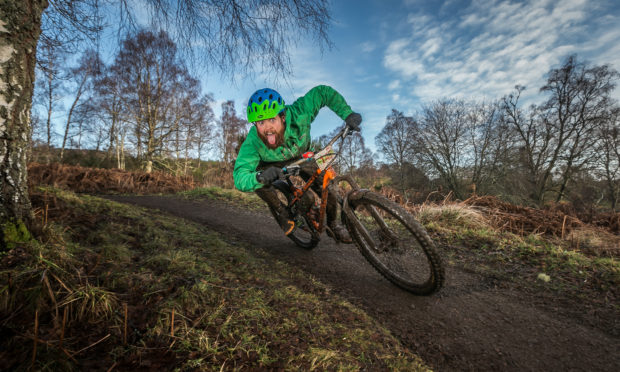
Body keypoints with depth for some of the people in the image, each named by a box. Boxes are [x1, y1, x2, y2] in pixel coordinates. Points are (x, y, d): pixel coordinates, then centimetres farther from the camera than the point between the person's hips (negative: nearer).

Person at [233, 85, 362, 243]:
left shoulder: (297, 114, -39)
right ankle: (283, 213, -5)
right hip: (273, 164, -1)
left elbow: (322, 92, -24)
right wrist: (260, 177, -69)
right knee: (257, 177, -33)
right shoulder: (252, 142, -39)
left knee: (329, 189, -13)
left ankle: (334, 224, 19)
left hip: (301, 156, 1)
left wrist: (348, 114, -32)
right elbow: (239, 178, -46)